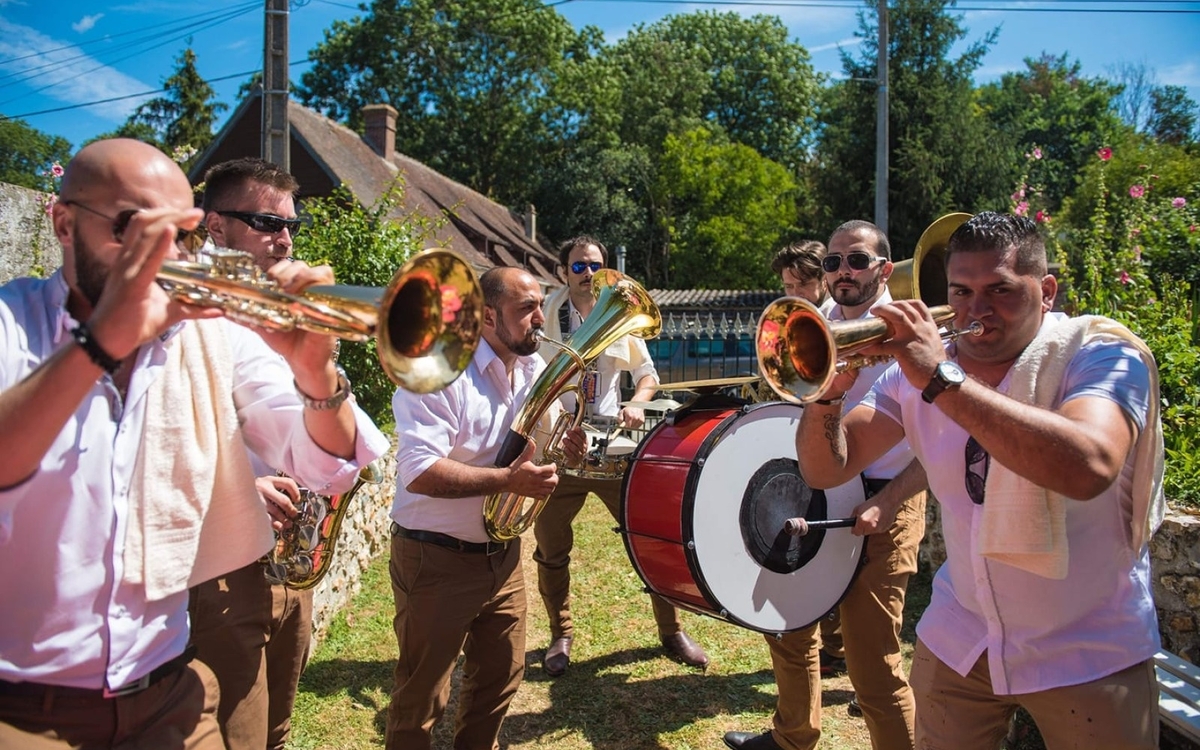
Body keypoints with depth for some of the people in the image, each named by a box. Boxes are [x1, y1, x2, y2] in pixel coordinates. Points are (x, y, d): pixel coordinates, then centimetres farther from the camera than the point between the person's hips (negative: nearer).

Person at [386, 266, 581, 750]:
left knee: (500, 679, 21)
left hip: (503, 554, 7)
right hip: (438, 559, -7)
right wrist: (507, 480, -33)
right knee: (421, 700, 9)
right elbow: (417, 471, -29)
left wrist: (562, 448, -6)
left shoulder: (535, 370, 5)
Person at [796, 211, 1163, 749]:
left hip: (1090, 654, -3)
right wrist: (823, 394, -27)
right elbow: (826, 470, -7)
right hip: (959, 640, 4)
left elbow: (1088, 467, -37)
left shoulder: (1101, 354, -14)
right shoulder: (920, 365, -3)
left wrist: (941, 379, -39)